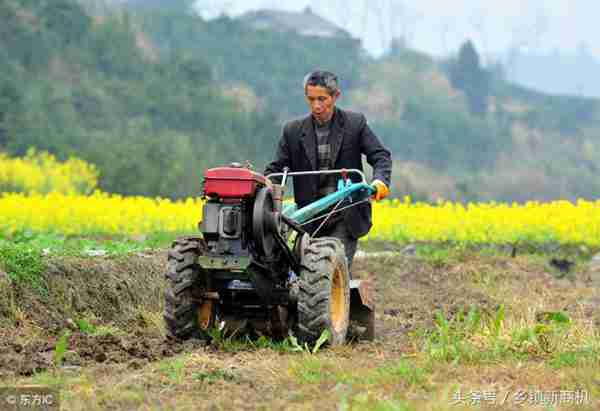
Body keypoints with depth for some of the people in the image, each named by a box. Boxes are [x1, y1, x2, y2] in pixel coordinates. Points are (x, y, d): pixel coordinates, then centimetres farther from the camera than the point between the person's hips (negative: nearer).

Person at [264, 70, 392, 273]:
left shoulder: (354, 123, 0)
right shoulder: (293, 130, 5)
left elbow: (381, 156, -4)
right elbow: (276, 167, 3)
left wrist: (380, 180, -26)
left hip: (345, 218, -3)